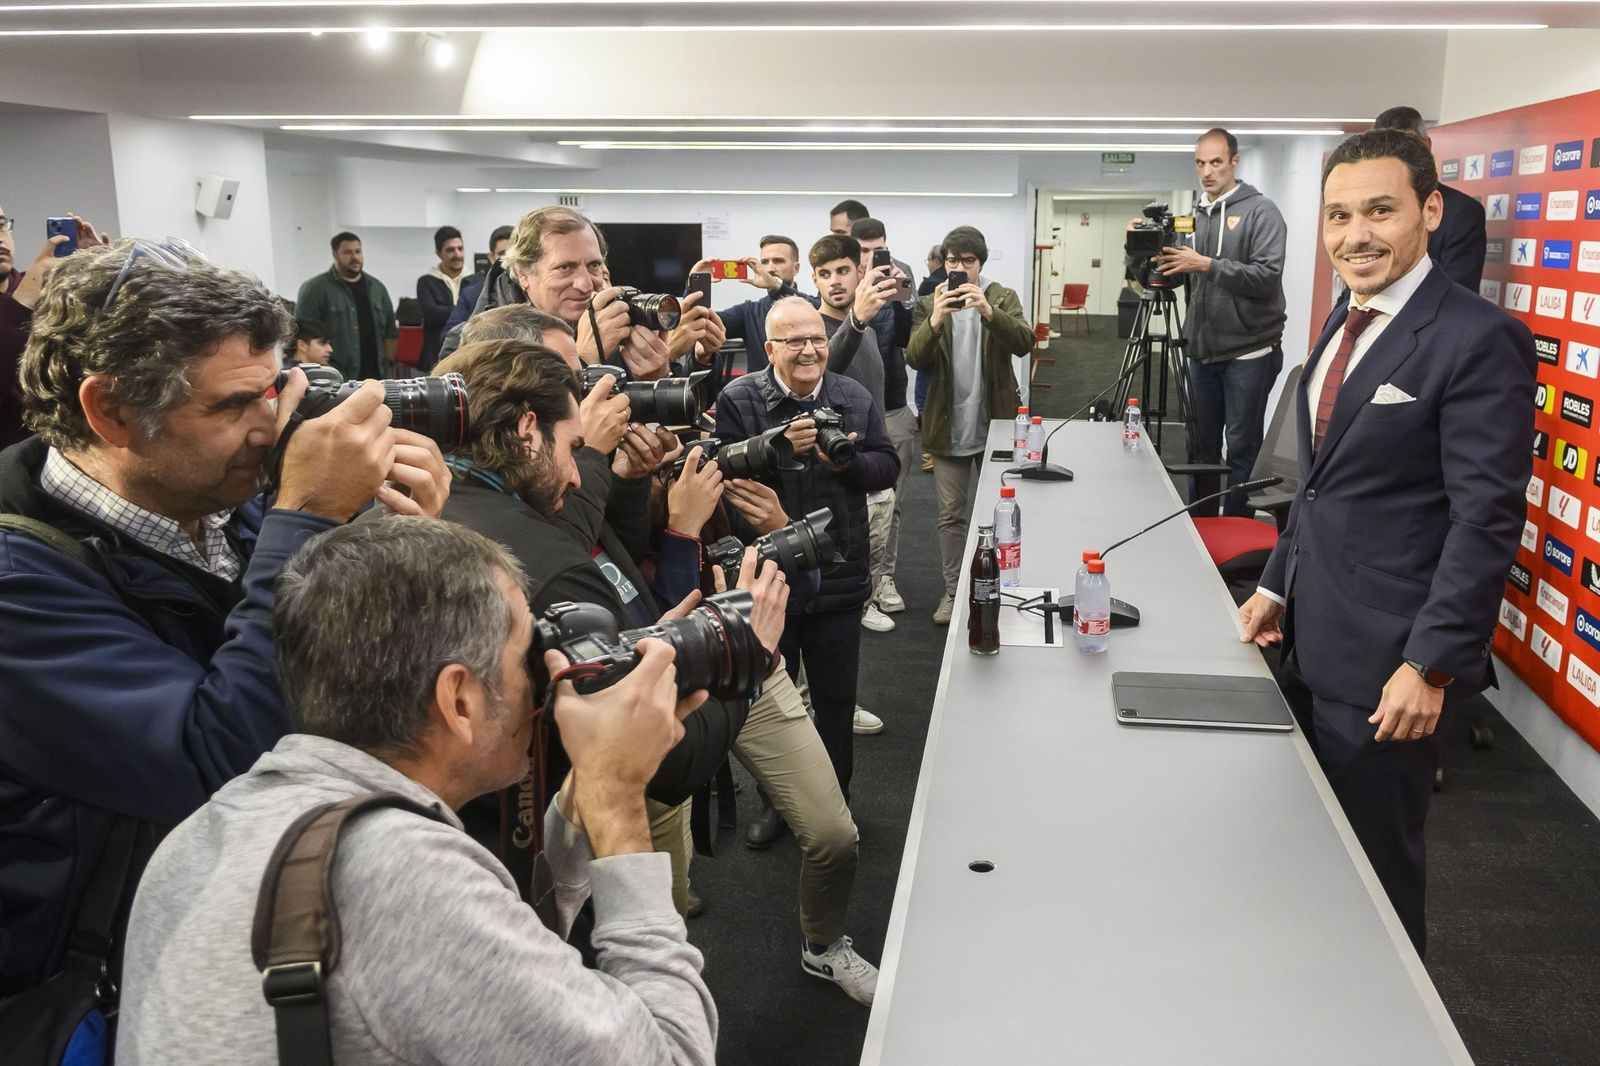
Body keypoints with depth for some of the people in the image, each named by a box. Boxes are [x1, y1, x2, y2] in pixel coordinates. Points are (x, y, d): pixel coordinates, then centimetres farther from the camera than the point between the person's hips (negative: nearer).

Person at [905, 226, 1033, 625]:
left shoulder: (1003, 299, 1)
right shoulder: (929, 304, 3)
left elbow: (1024, 343, -16)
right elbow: (914, 359, -10)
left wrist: (988, 311, -33)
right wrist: (935, 321, -29)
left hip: (996, 425, 0)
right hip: (949, 428, 1)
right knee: (950, 515, 4)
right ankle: (953, 591, 14)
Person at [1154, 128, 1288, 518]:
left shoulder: (1261, 211, -6)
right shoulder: (1194, 215, 12)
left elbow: (1267, 276, -17)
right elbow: (1179, 278, 14)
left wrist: (1207, 265, -22)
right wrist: (1163, 262, -6)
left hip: (1248, 352, -6)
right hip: (1202, 350, 6)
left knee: (1242, 449, 0)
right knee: (1202, 446, 12)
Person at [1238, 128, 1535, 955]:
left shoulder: (1477, 339, -17)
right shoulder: (1346, 321, 10)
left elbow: (1486, 518, -19)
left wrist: (1431, 665, -20)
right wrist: (1278, 582, 17)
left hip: (1386, 661, -8)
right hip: (1317, 642, 8)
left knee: (1375, 862, 8)